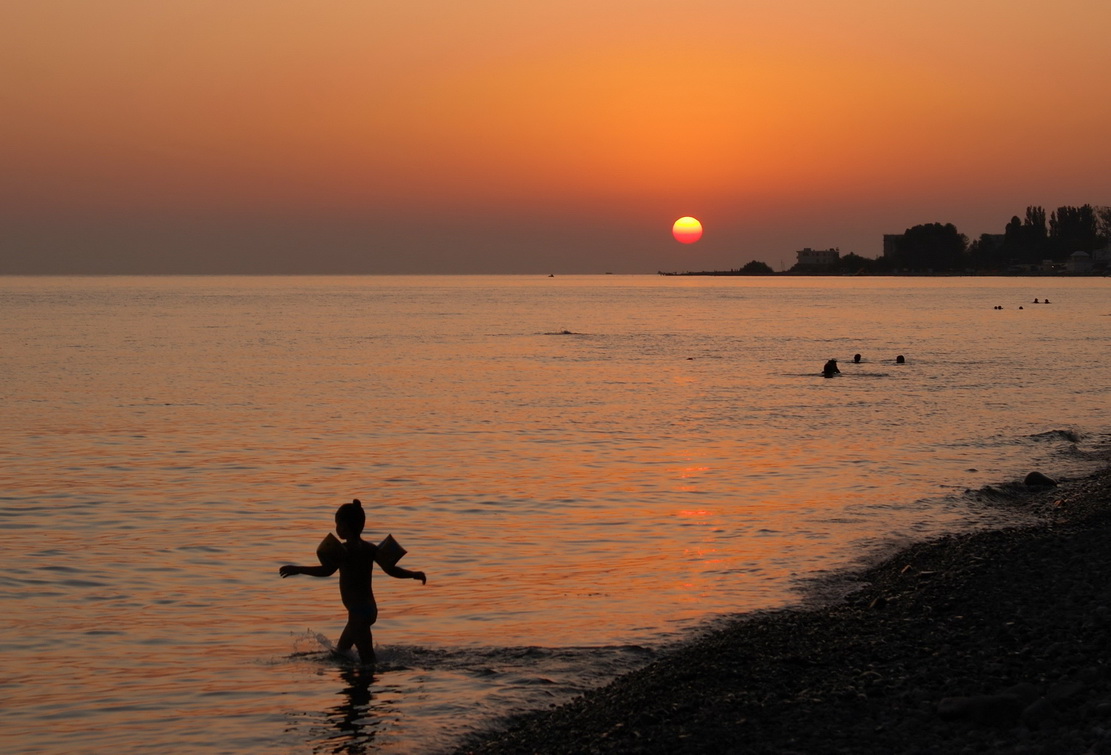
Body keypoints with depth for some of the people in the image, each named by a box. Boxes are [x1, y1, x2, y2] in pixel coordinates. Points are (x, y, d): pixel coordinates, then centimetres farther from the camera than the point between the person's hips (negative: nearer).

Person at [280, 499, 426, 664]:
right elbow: (391, 569, 0)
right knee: (341, 650, 25)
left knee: (367, 659, -8)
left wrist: (298, 569, -23)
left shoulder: (345, 549, -14)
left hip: (358, 611, -9)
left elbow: (327, 570, -27)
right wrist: (414, 574, 11)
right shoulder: (370, 548, 6)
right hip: (370, 608, 9)